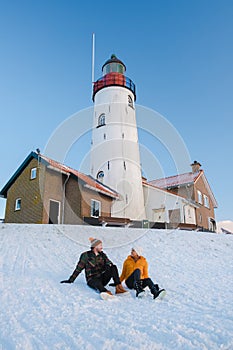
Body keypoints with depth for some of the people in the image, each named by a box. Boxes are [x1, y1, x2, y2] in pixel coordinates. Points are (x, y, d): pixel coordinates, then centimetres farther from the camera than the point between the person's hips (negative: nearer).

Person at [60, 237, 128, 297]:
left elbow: (109, 263, 9)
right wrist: (70, 280, 1)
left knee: (114, 267, -20)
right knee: (97, 282, -40)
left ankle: (118, 287, -34)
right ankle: (107, 293, -70)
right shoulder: (86, 255, 0)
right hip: (92, 279, -4)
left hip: (102, 278, 5)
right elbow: (78, 268, 3)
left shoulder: (103, 255, 13)